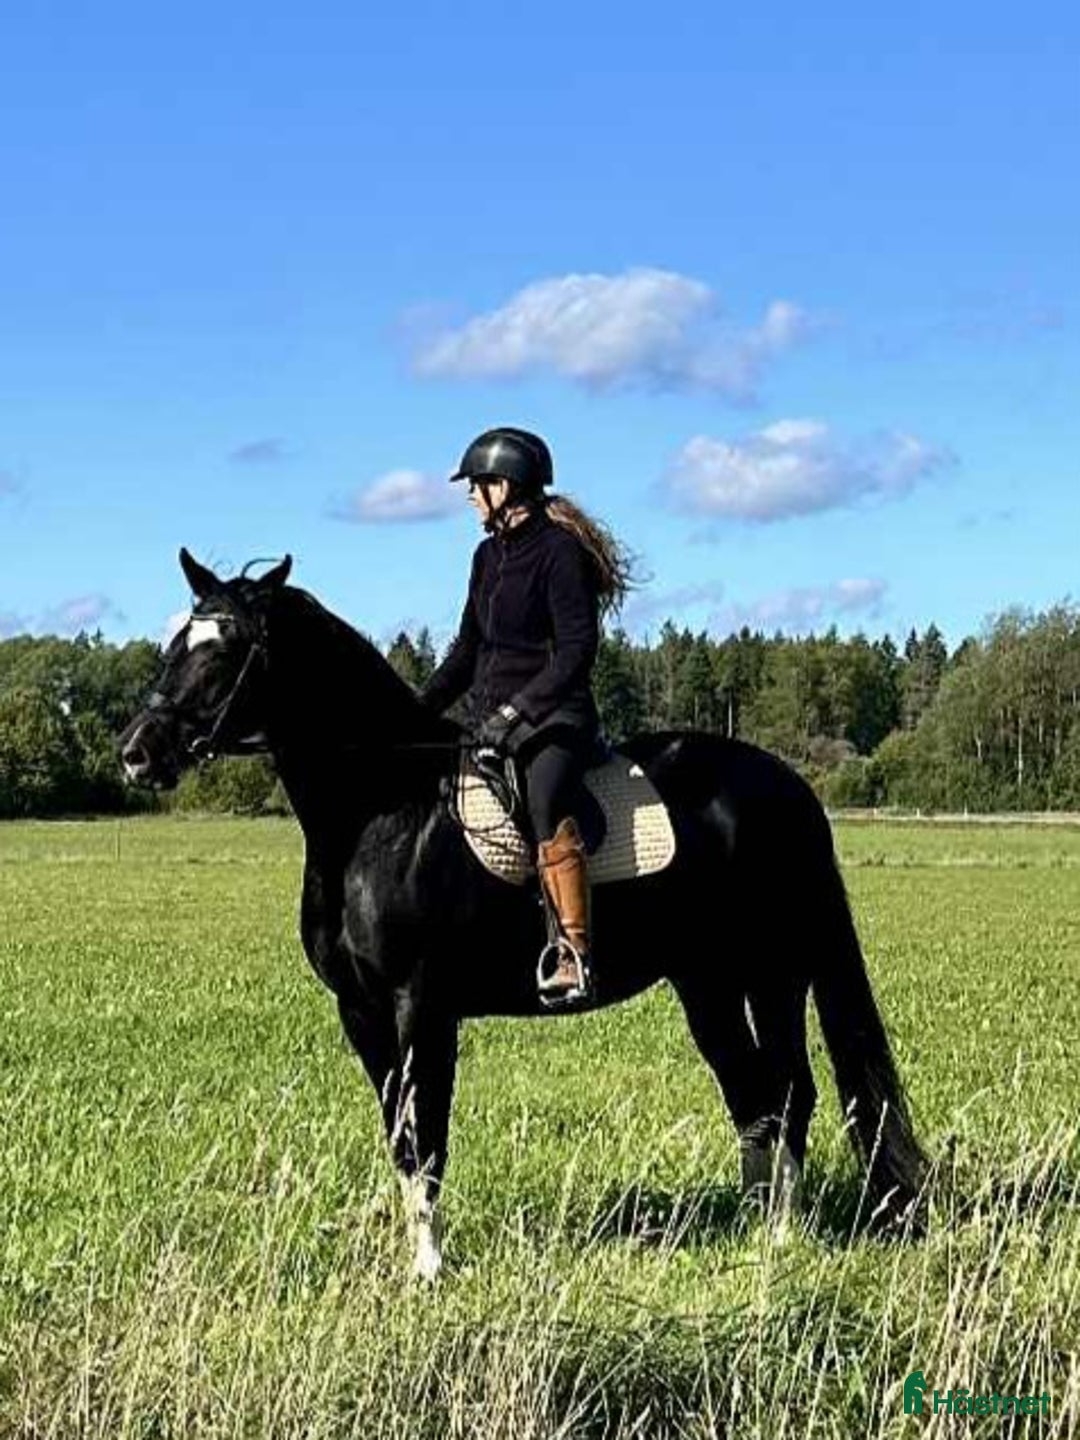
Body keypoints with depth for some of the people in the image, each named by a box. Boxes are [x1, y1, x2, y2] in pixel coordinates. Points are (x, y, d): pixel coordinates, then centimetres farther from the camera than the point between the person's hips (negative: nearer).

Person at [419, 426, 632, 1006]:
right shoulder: (489, 555, 16)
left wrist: (515, 709, -23)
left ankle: (575, 955, -39)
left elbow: (577, 649, -16)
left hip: (552, 718, -9)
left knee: (546, 801, -33)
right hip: (491, 720, 10)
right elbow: (467, 649, 22)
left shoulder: (560, 551, -8)